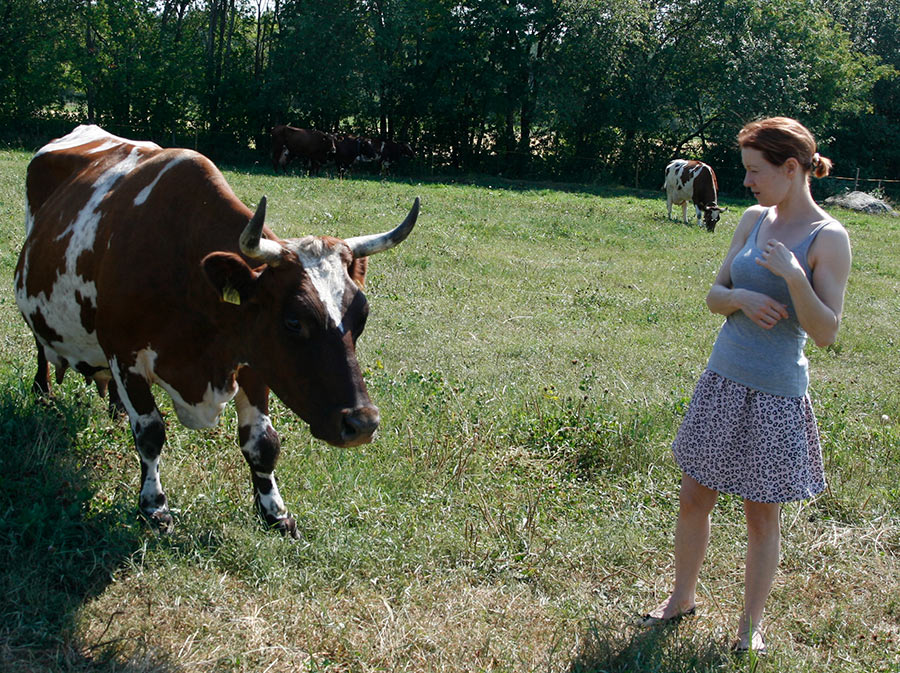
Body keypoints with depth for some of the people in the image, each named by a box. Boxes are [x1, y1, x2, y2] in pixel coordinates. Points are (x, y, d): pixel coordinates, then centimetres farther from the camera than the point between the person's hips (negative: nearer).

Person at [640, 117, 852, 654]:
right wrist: (741, 298, -12)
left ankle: (751, 625, 25)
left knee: (763, 514, 7)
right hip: (723, 380, 5)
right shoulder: (754, 220, 5)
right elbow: (714, 295, 10)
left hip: (776, 393, -5)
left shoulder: (828, 238, -12)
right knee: (694, 497, 13)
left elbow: (827, 333, -15)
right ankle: (683, 598, 33)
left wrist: (793, 277, -28)